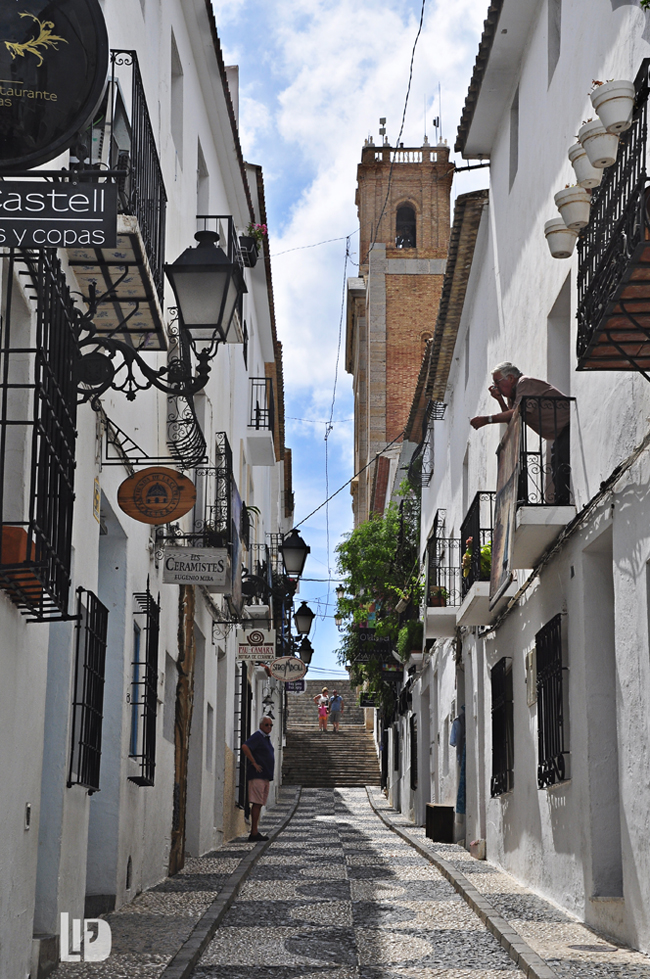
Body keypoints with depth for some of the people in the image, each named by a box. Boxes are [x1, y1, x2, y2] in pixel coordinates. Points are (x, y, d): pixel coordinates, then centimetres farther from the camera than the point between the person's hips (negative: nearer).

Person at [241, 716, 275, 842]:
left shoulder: (266, 738, 20)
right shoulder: (257, 736, -9)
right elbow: (245, 747, -24)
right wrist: (254, 763, -21)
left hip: (265, 776, 10)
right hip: (257, 775, -10)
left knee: (259, 804, 9)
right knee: (257, 803, -12)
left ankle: (255, 832, 11)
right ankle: (254, 833, -13)